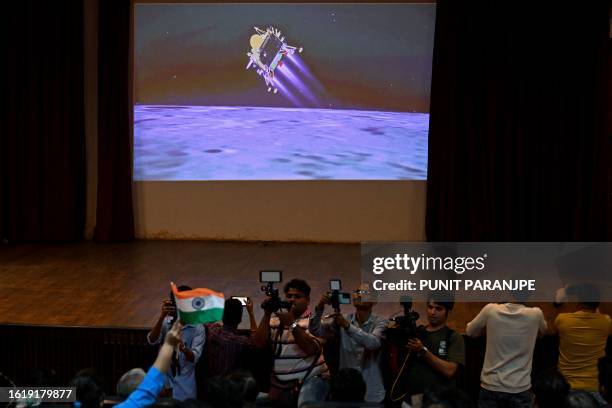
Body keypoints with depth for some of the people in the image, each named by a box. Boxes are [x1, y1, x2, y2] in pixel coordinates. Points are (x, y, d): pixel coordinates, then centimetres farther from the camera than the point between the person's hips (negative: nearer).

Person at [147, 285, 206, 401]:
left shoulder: (197, 328, -9)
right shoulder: (166, 322, -1)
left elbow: (194, 358, -18)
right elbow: (152, 340, -17)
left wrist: (183, 348, -40)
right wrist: (162, 317, -28)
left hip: (185, 385, -2)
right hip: (164, 381, 2)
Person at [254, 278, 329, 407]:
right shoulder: (276, 320, 10)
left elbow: (312, 349, -16)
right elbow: (259, 343, -1)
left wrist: (292, 324, -19)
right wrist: (267, 314, -6)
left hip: (310, 379, -4)